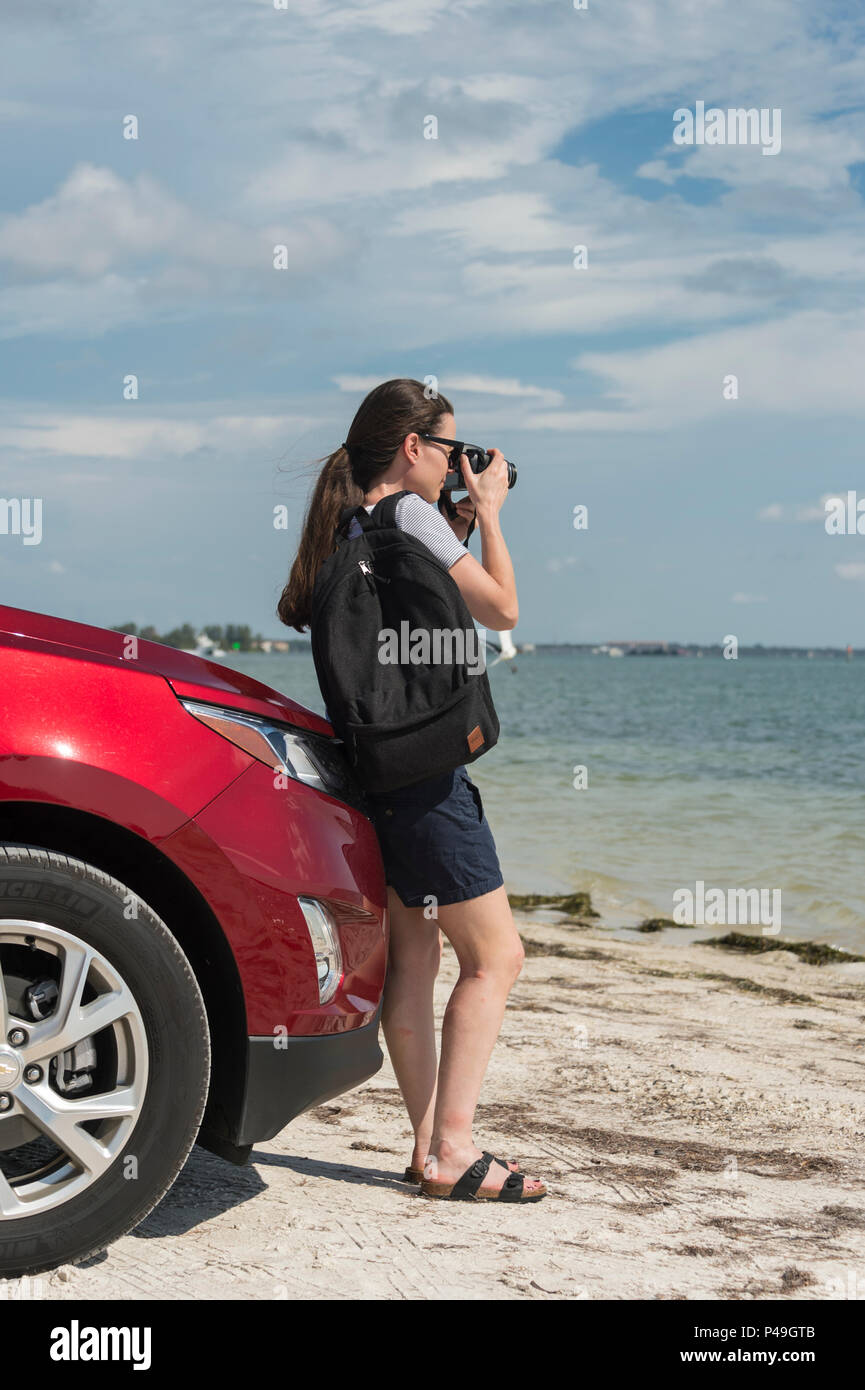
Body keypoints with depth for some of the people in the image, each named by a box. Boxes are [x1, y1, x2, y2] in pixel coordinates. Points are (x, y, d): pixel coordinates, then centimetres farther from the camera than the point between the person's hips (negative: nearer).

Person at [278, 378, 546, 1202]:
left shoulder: (351, 527, 14)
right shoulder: (410, 516, -12)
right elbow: (501, 610, -6)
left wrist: (456, 530, 19)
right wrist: (487, 515, 5)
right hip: (424, 769, -9)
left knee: (413, 957, 10)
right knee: (495, 955, -3)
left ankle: (429, 1145, 13)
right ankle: (453, 1150, -4)